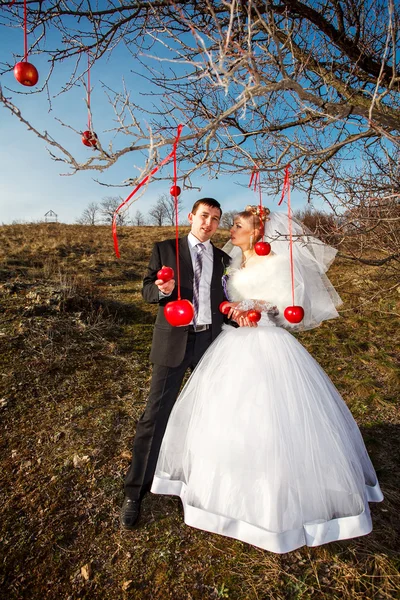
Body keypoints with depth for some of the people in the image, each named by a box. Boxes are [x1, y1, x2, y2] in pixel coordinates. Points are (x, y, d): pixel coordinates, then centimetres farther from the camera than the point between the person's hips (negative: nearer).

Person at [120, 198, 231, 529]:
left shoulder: (223, 258, 11)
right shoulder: (165, 249, 2)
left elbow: (223, 297, 14)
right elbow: (147, 290, 0)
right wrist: (162, 289, -21)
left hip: (212, 340, 4)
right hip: (174, 341, -3)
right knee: (156, 416, -1)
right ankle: (135, 492, 18)